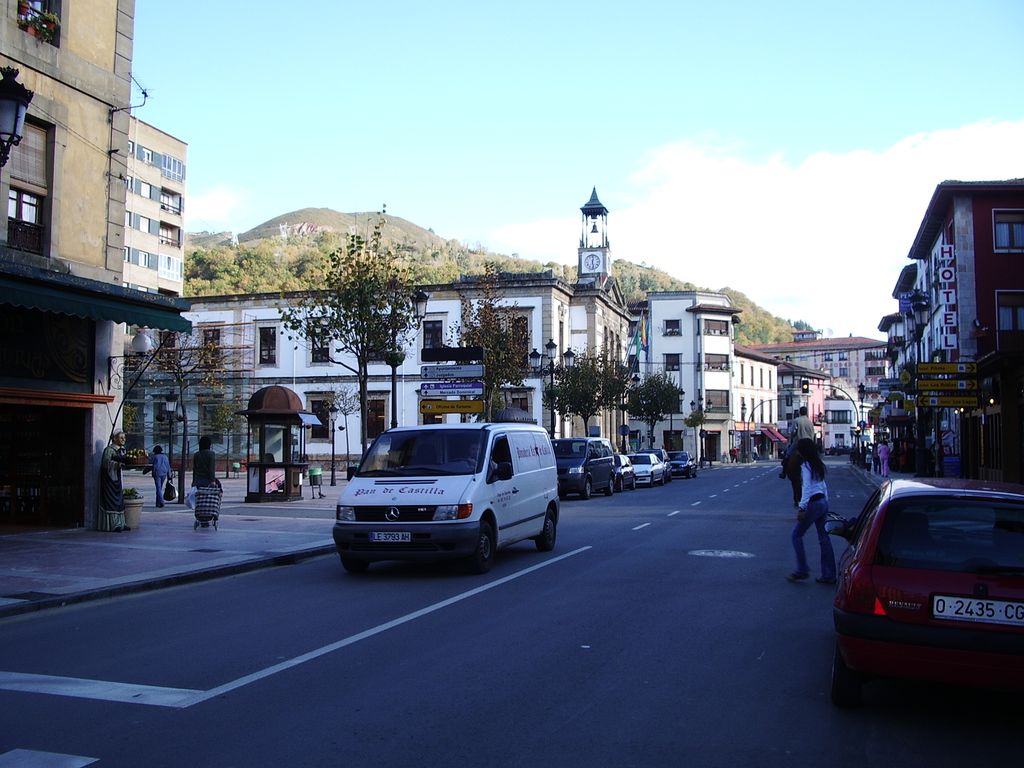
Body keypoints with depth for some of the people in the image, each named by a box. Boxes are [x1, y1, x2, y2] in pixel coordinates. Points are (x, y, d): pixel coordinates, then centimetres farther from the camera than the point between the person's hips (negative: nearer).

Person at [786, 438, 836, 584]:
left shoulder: (806, 466, -13)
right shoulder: (818, 465, 14)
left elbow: (807, 488, -20)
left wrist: (801, 508, -22)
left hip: (813, 503, -9)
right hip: (823, 502, 9)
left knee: (797, 534, 1)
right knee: (823, 538, 9)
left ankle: (802, 570, 0)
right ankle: (829, 575, 11)